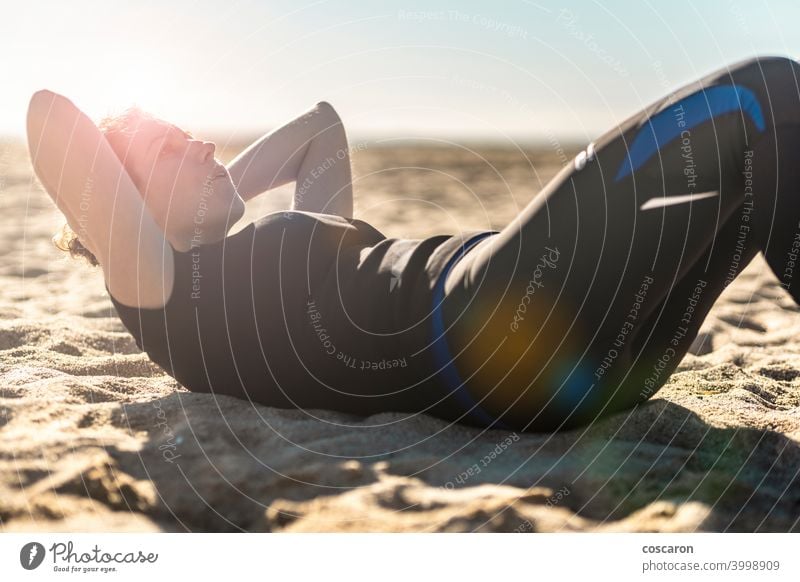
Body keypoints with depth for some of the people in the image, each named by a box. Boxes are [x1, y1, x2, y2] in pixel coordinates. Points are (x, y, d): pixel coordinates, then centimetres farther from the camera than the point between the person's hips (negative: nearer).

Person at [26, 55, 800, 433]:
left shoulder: (274, 252, 26)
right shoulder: (160, 290, 3)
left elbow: (322, 123, 39)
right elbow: (50, 113, -4)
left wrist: (219, 189, 29)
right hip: (491, 333, -10)